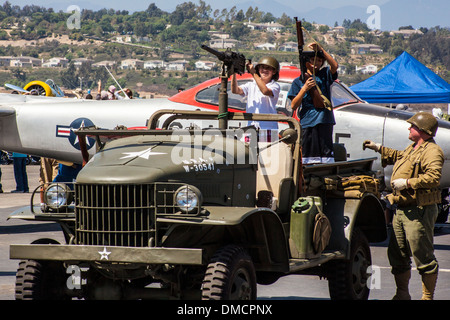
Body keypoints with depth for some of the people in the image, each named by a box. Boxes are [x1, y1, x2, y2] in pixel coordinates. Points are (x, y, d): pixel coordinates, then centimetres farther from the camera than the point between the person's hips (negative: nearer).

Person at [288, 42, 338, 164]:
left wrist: (321, 49, -12)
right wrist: (305, 88, -9)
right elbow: (293, 106, 3)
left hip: (325, 122, 0)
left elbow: (335, 65, -9)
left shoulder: (324, 75, 13)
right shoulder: (299, 81, 11)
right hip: (307, 123, 0)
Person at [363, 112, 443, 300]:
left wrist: (407, 183, -25)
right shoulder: (412, 148, 20)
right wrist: (378, 148, 41)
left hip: (419, 211, -10)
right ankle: (402, 295, 25)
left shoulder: (432, 151, -12)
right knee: (397, 254, 13)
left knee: (423, 256, -5)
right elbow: (399, 157, 42)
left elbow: (433, 177, -26)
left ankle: (427, 297, 4)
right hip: (401, 210, 10)